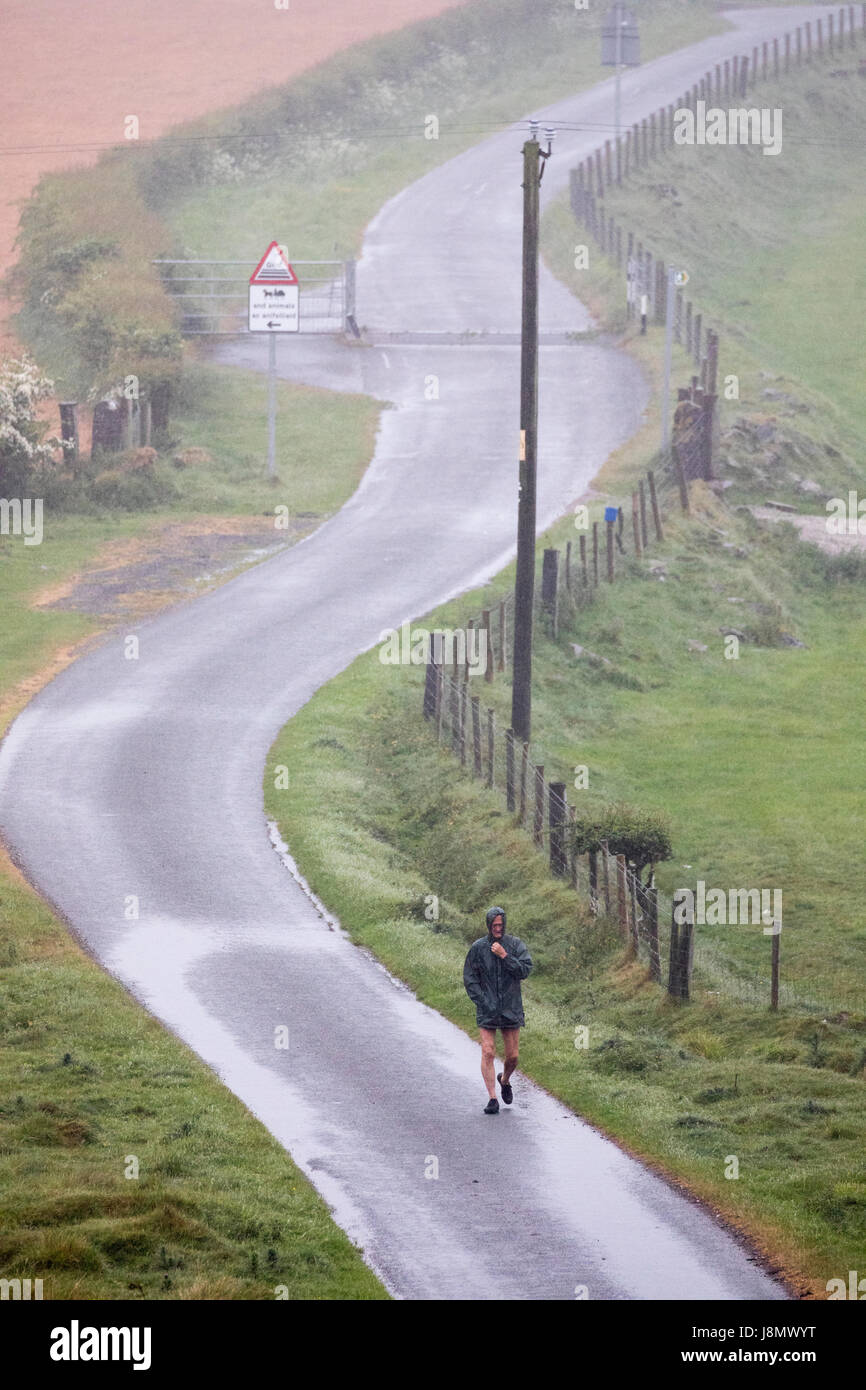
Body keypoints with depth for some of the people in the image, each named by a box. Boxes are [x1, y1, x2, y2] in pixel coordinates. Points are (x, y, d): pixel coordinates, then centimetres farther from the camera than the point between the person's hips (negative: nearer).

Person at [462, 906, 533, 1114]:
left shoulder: (515, 945, 1)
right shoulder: (478, 947, -1)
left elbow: (525, 970, -10)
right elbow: (469, 978, 1)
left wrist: (504, 956, -18)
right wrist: (483, 1002, -8)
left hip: (511, 1009, 1)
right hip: (487, 1010, -1)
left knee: (512, 1057, 7)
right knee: (488, 1053, -11)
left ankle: (505, 1080, 38)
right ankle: (492, 1098, -10)